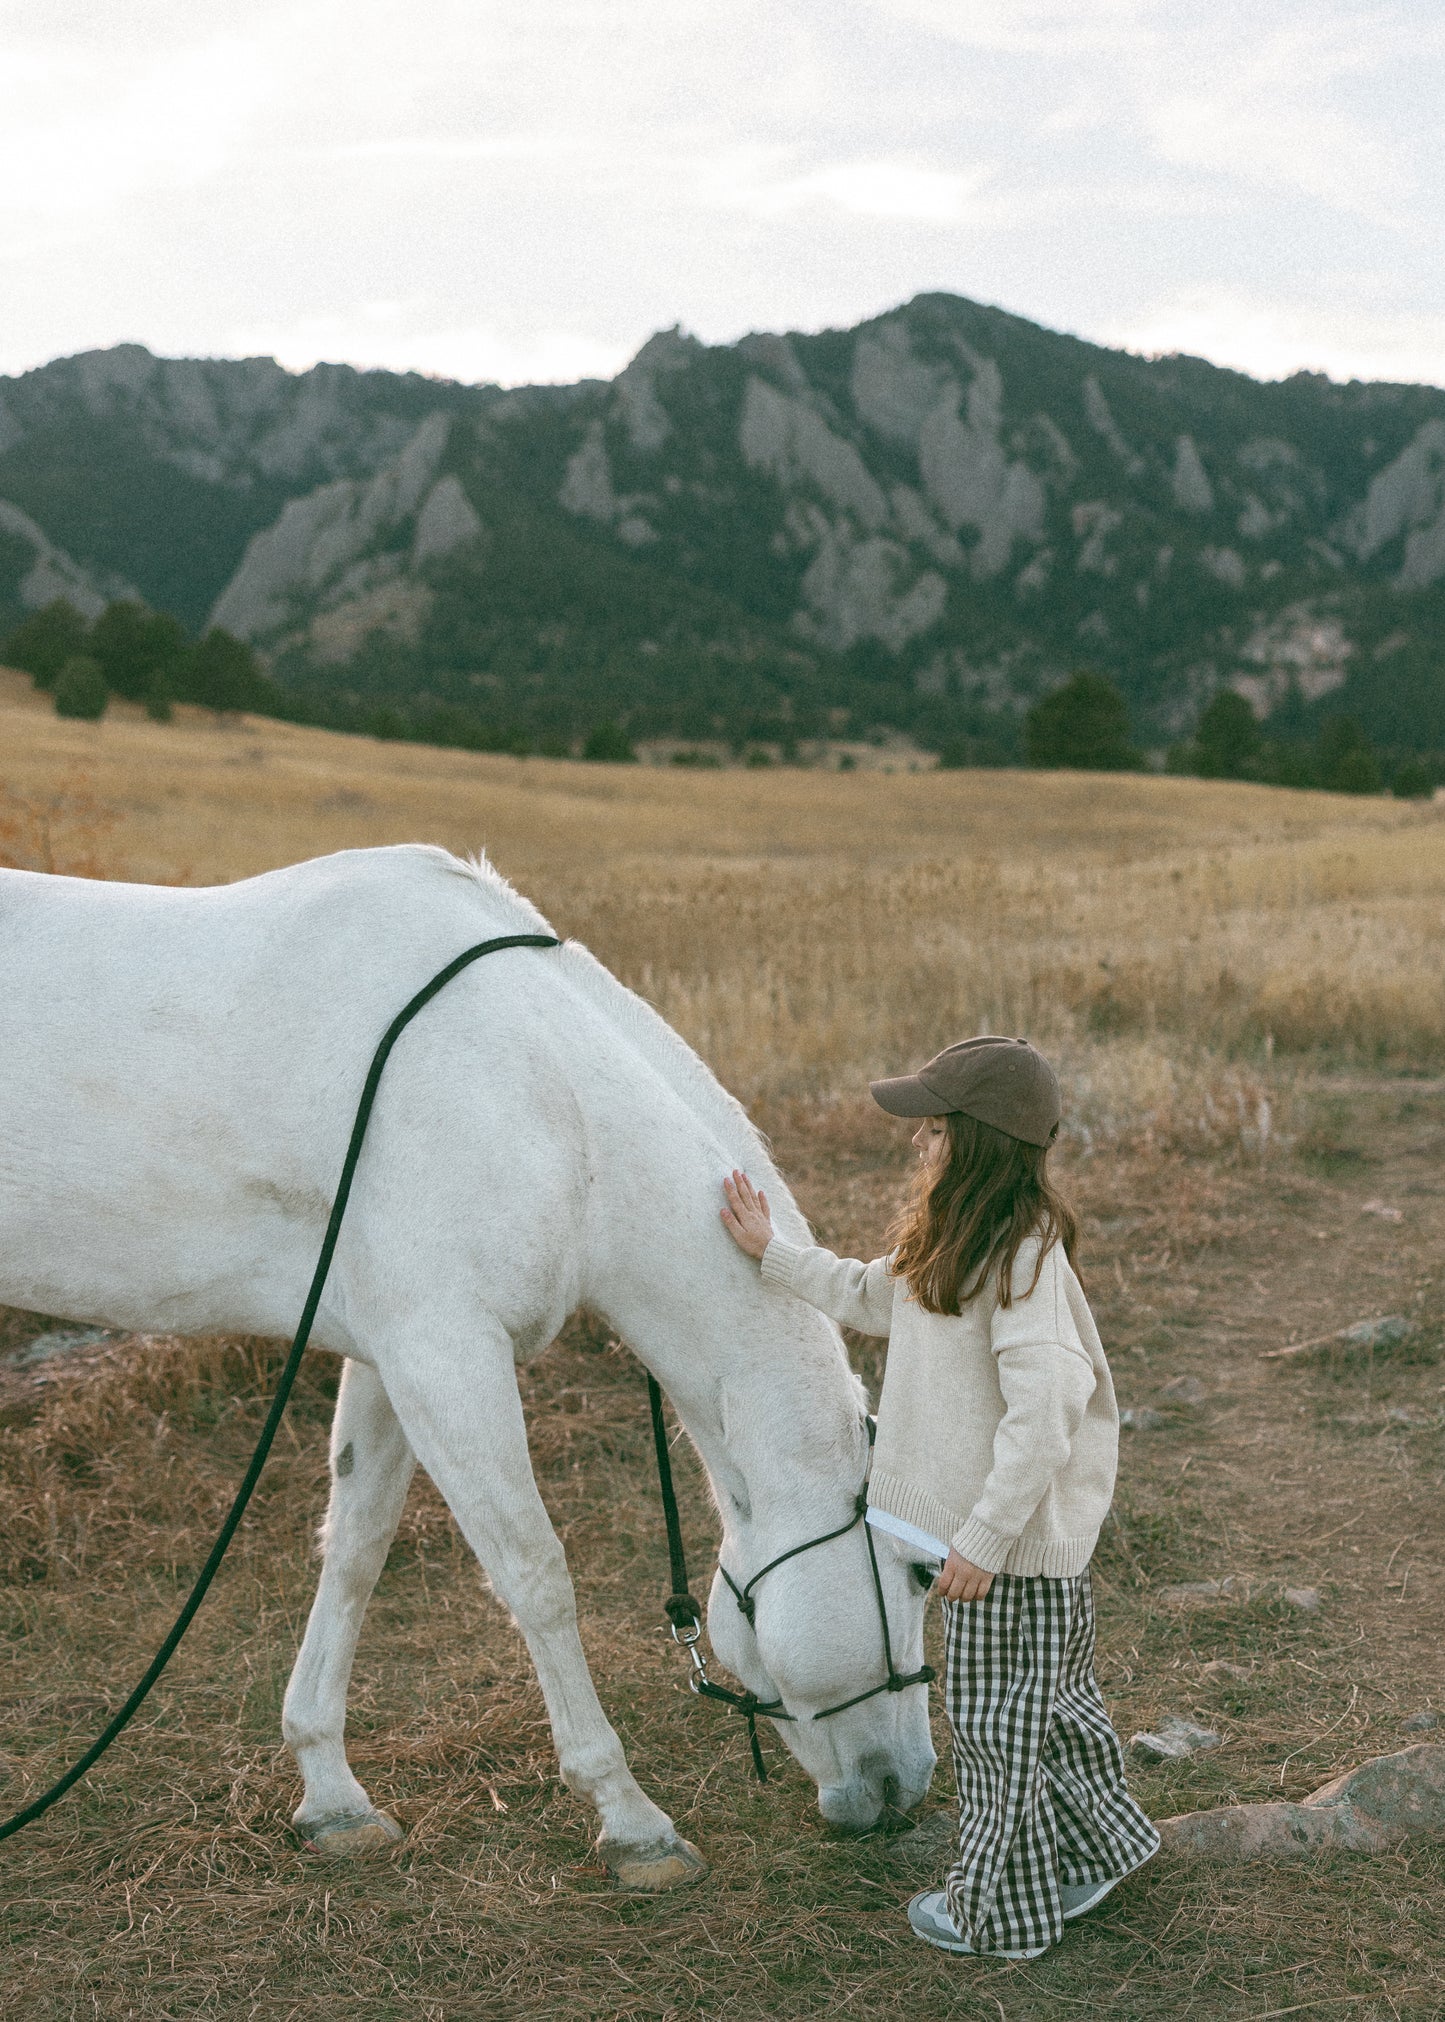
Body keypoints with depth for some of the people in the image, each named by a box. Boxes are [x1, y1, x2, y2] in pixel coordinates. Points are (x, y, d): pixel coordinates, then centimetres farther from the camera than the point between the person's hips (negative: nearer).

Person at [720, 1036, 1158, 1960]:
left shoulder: (1024, 1260, -26)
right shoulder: (949, 1240, 4)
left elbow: (1042, 1420, -29)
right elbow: (872, 1296, 23)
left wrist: (984, 1540, -25)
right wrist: (772, 1252, 22)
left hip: (1020, 1537, -9)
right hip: (978, 1520, 9)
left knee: (998, 1714, 7)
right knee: (1042, 1705, 23)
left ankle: (1000, 1911, 25)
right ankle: (1095, 1845, 41)